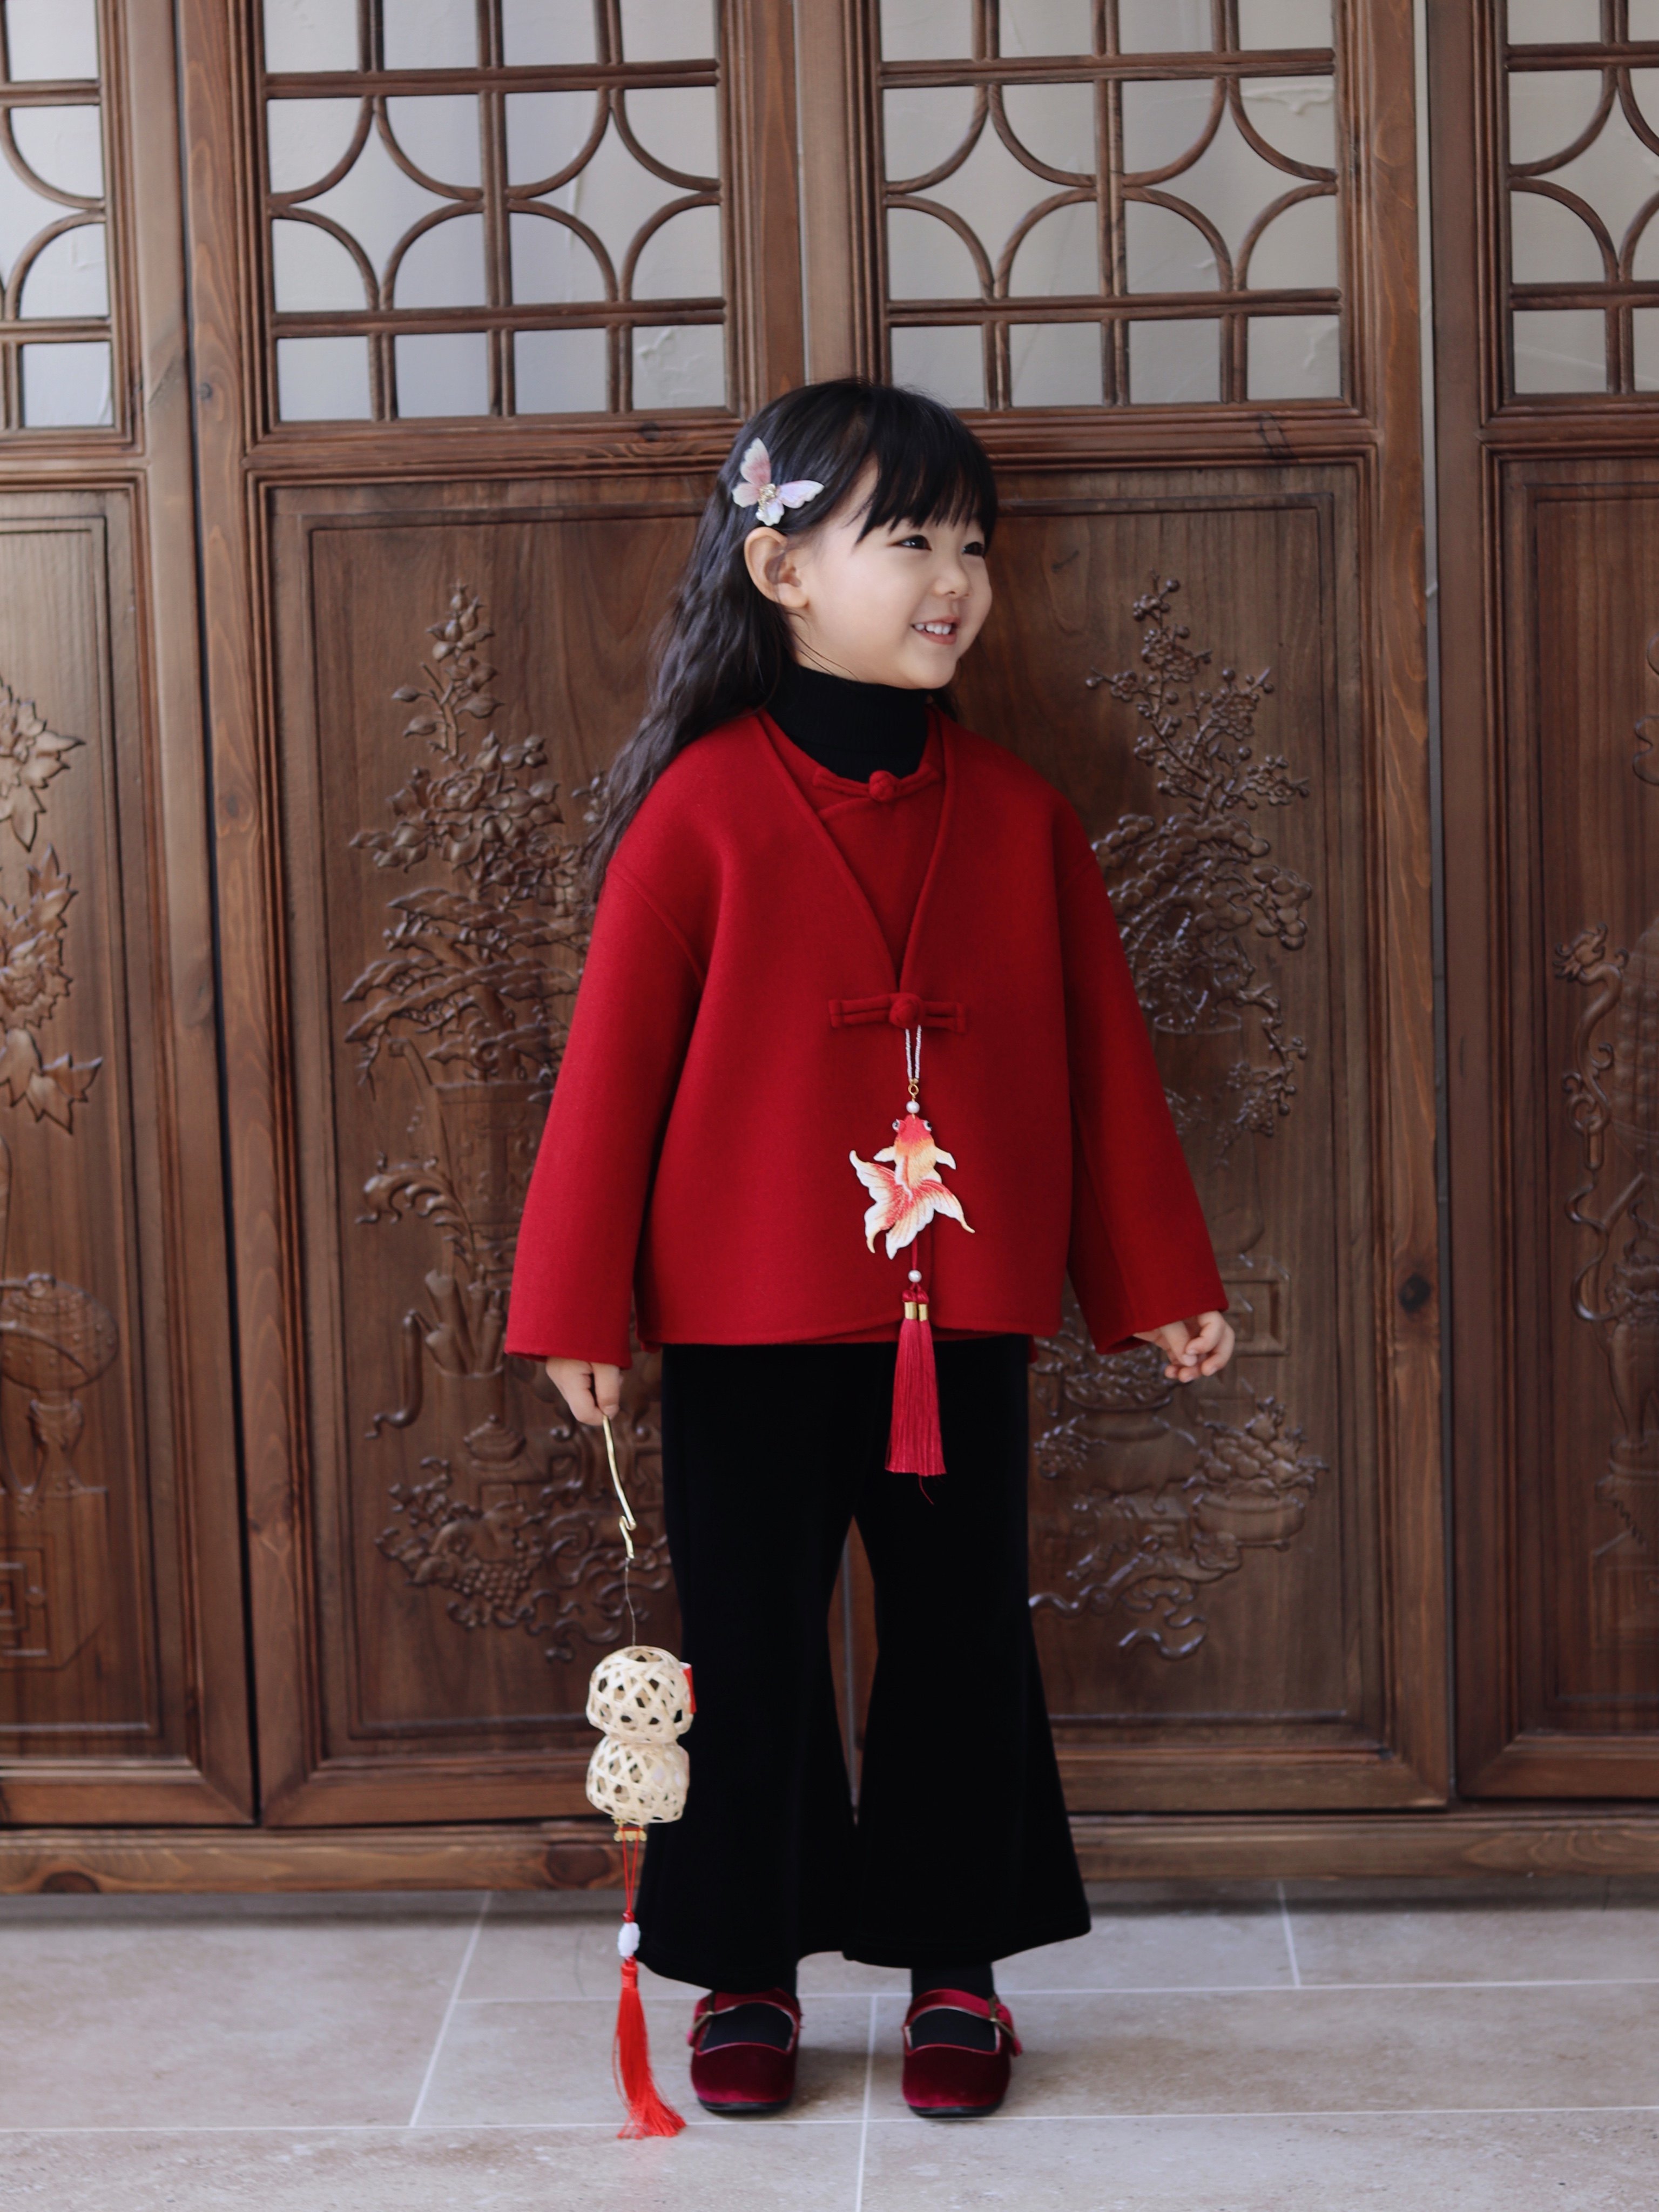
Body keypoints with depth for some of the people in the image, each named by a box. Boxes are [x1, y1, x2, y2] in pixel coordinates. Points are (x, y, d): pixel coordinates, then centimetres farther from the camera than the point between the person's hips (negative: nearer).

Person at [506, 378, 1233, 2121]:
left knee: (964, 1642, 12)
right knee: (750, 1647, 9)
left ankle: (954, 1965, 28)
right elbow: (614, 1060, -6)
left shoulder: (1016, 811, 2)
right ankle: (744, 1972, 26)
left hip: (964, 1319, 3)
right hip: (750, 1322, -3)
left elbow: (1103, 1055, 7)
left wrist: (1161, 1281, 8)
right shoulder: (703, 804, -8)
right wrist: (575, 1308, -7)